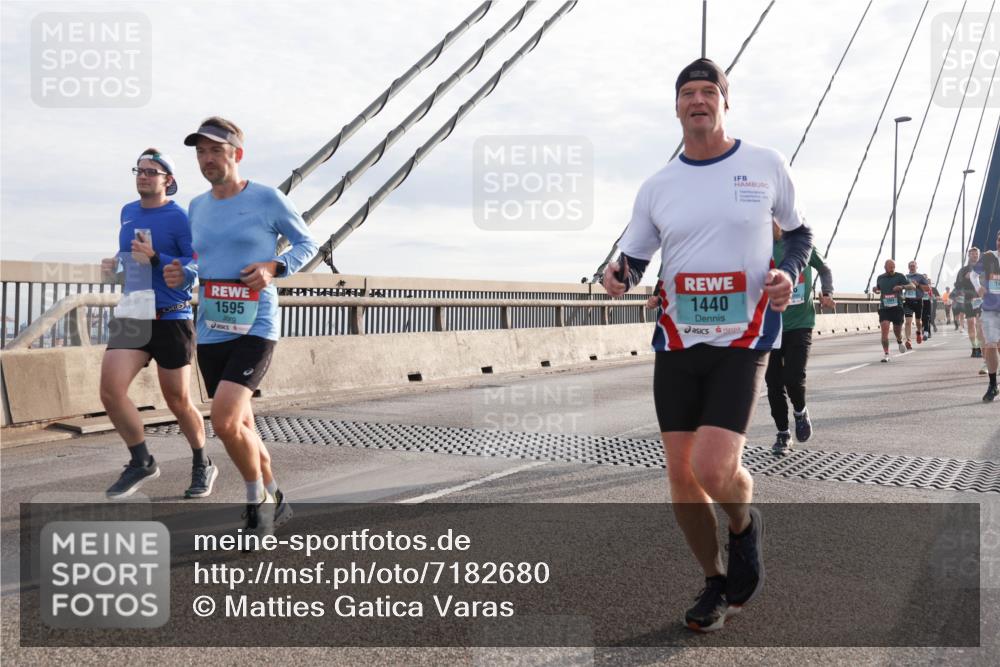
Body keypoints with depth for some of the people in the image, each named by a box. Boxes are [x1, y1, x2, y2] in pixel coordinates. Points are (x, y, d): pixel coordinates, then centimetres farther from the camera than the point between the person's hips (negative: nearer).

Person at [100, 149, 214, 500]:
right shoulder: (127, 212, 11)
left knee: (178, 402, 4)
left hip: (171, 319, -5)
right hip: (131, 316, 5)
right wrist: (114, 266, 9)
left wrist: (155, 258, -26)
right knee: (111, 391, -11)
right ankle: (141, 463, 9)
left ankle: (202, 466, 27)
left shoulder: (179, 218, -10)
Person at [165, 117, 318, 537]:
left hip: (255, 329, -6)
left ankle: (258, 500, 3)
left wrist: (274, 268, -13)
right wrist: (181, 276, 0)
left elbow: (307, 244, 5)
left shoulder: (268, 199, -5)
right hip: (210, 333, 6)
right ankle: (275, 501, 32)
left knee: (224, 419, -21)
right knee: (240, 426, 13)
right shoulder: (197, 207, 11)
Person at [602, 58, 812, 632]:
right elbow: (634, 260, 12)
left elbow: (800, 232, 13)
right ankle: (718, 584, 27)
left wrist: (790, 274, -7)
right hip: (677, 342, 3)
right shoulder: (658, 187, 7)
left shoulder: (766, 165, 1)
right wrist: (619, 275, -12)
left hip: (743, 339, -3)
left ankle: (745, 526, 18)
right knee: (681, 473, 4)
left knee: (712, 467, -19)